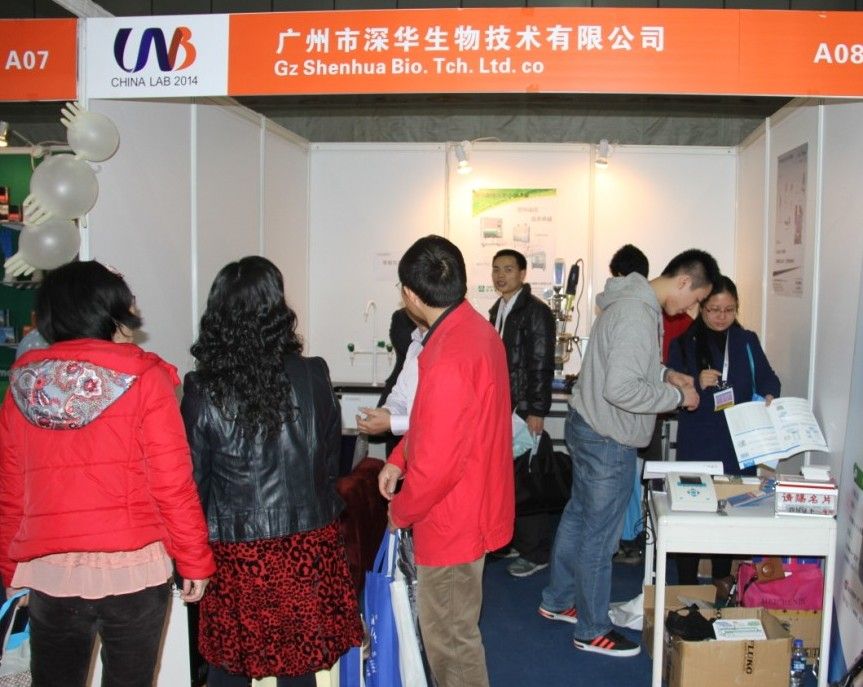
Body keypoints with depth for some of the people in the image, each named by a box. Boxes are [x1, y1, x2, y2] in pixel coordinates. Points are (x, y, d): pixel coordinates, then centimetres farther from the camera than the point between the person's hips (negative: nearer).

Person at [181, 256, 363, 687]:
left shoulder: (202, 391, -13)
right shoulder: (312, 377, -10)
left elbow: (194, 479, -5)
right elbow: (329, 461, 1)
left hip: (234, 552, -1)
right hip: (304, 545, 2)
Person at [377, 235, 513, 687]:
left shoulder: (449, 359, -30)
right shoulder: (476, 328, 3)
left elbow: (437, 464, -27)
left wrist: (400, 511, -10)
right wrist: (399, 458, 9)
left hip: (453, 518, -10)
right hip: (472, 503, 10)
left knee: (449, 635, 9)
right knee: (451, 627, 26)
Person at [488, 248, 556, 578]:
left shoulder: (535, 311, -11)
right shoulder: (497, 310, 13)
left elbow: (542, 364, -14)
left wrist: (536, 411, -17)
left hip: (523, 409, -7)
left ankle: (536, 552, 10)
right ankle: (512, 538, 25)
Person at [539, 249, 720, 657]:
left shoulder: (634, 300, 7)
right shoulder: (638, 314, -26)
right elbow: (621, 389, -31)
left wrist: (663, 373, 8)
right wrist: (678, 396, -19)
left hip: (588, 426, 11)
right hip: (606, 439, -10)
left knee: (577, 517, 21)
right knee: (599, 535, 4)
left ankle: (557, 601, 38)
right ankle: (592, 631, 20)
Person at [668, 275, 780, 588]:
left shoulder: (747, 341, 8)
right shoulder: (684, 342, 0)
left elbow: (767, 377, 7)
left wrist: (769, 395, -14)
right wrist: (697, 384, -21)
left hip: (740, 444, 3)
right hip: (696, 444, -2)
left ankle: (722, 577, 28)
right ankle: (687, 584, 13)